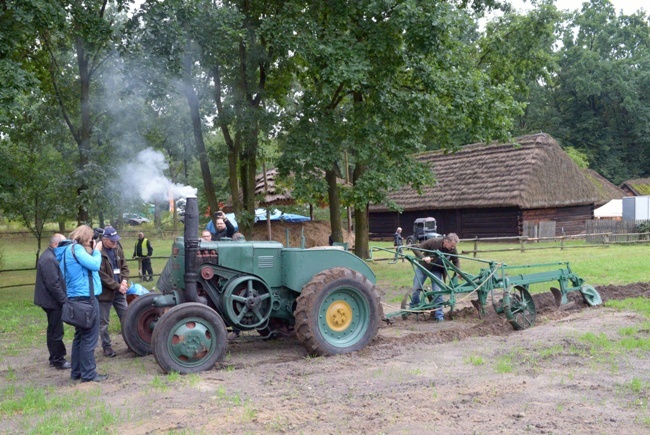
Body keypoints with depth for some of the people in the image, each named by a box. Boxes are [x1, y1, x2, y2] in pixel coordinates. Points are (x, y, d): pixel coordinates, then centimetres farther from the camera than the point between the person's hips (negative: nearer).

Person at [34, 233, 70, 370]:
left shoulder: (51, 256, 13)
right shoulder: (49, 259, -21)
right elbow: (53, 284, -25)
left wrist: (63, 299, 17)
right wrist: (63, 300, -20)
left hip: (53, 301, 11)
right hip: (53, 301, -11)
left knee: (54, 330, 18)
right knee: (56, 331, -1)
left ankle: (56, 358, 28)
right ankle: (58, 360, 8)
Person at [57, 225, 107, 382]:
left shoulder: (69, 249, 16)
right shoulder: (76, 249, -14)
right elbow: (94, 265, -19)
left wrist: (92, 250, 8)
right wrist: (96, 251, -6)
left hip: (77, 297, 10)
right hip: (86, 297, -10)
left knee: (80, 335, 16)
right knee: (89, 337, -5)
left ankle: (77, 371, 22)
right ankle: (88, 374, -1)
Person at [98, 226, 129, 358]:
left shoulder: (117, 248, 4)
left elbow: (124, 266, 11)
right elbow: (101, 275, -21)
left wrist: (124, 280, -7)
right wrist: (117, 286, -18)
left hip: (119, 292, 6)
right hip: (105, 292, -6)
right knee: (103, 322, 8)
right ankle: (106, 346, 22)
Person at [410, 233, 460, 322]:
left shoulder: (453, 250, -17)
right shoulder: (433, 242, -29)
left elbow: (456, 261, 3)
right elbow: (416, 249, -24)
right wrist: (423, 257, -41)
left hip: (437, 270, 2)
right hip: (423, 267, -2)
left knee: (438, 291, -10)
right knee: (416, 288, 1)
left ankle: (438, 315, 0)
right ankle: (413, 308, 25)